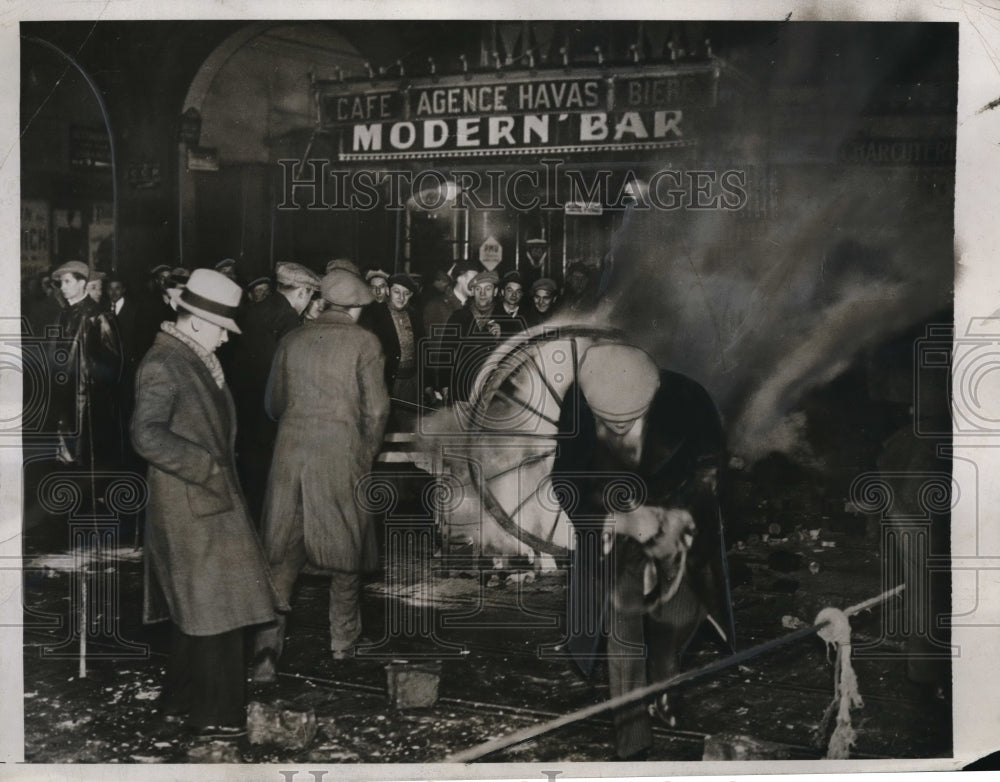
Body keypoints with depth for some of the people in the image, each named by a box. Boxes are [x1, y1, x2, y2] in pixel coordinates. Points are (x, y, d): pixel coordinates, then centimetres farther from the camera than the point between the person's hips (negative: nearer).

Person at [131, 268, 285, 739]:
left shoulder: (198, 360, 11)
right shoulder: (162, 364, -17)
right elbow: (147, 435, -25)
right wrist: (208, 467, -22)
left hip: (211, 500, 9)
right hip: (190, 506, -9)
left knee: (195, 611, 16)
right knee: (215, 610, -2)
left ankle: (183, 701, 28)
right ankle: (214, 715, 8)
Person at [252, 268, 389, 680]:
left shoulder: (292, 340, 10)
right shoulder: (364, 342, -1)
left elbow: (273, 403, 15)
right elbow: (375, 409, -4)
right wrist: (367, 453, 10)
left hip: (290, 450, 3)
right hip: (341, 453, -3)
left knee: (281, 552, 6)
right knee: (345, 545, 14)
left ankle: (268, 643, -4)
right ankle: (343, 637, 25)